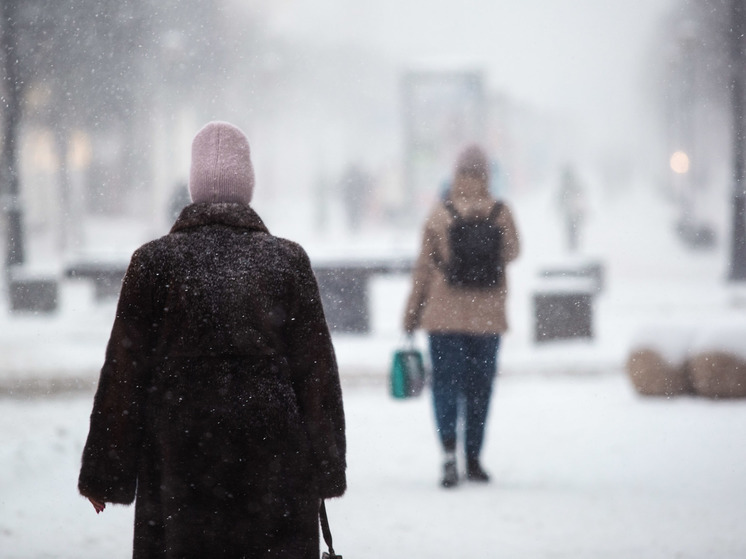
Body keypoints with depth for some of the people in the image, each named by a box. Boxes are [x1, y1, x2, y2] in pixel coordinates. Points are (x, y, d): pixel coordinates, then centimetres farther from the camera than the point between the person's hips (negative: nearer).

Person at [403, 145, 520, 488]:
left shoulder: (438, 215, -5)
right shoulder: (501, 215, -4)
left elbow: (423, 267, -1)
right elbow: (512, 254, 10)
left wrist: (411, 315, 6)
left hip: (444, 315, -1)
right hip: (488, 316, 1)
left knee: (445, 383, 1)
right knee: (479, 388, 10)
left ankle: (449, 452, -18)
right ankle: (473, 460, 13)